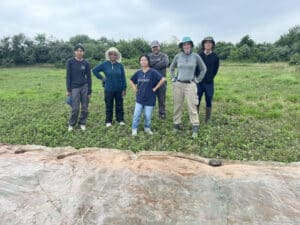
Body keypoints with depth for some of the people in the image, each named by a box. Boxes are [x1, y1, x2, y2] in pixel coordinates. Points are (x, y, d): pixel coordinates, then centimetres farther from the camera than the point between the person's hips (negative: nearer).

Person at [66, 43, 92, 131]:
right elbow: (68, 76, -2)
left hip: (85, 87, 2)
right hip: (75, 87, -2)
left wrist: (89, 91, -1)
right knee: (75, 108, -3)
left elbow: (89, 78, 2)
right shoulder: (70, 62, -2)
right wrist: (68, 90, -5)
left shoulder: (86, 63, 1)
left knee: (84, 107, 6)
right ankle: (71, 124, 17)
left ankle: (82, 123, 23)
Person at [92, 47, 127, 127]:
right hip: (108, 89, -1)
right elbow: (94, 70, 3)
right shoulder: (105, 64, -3)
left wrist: (124, 88, -2)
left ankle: (120, 120, 24)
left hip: (119, 89, 1)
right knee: (109, 106, 9)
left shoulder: (120, 65, -1)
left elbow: (123, 77, 0)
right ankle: (108, 121, 21)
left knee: (119, 105, 10)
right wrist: (101, 78, -1)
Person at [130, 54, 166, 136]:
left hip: (149, 99, -3)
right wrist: (135, 88, 7)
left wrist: (155, 88, -14)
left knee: (148, 116, 5)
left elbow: (163, 79, -17)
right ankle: (134, 129, 19)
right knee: (136, 115, 2)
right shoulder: (138, 72, 3)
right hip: (139, 99, 3)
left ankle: (147, 128, 29)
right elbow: (131, 80, 21)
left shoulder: (153, 72, -10)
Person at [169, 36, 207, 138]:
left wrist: (198, 79, 6)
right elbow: (171, 68, 19)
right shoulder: (178, 56, 3)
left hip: (190, 85, -2)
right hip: (178, 84, 2)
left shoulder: (196, 56, -1)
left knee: (192, 106, -5)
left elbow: (203, 69, 11)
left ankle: (195, 128, 1)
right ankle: (176, 124, 21)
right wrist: (173, 78, 10)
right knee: (177, 106, 8)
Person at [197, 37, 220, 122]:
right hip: (199, 82, 0)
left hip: (209, 83, 0)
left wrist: (209, 78, 5)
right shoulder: (199, 55, 2)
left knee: (209, 102, 6)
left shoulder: (215, 57, 1)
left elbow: (215, 70, 8)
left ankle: (207, 120, 17)